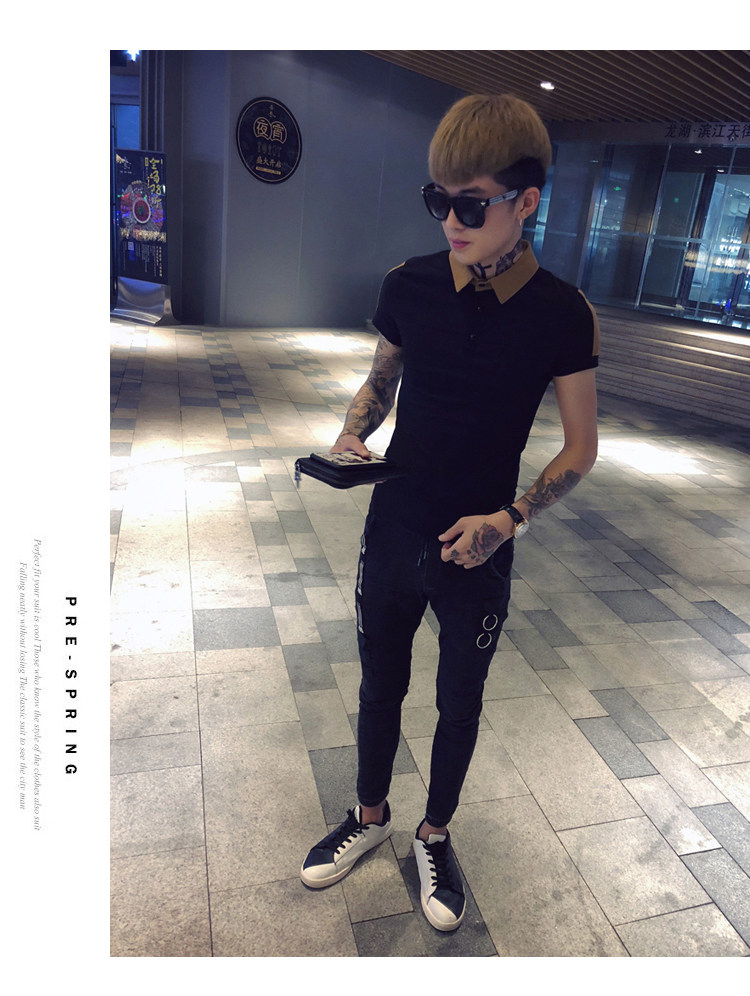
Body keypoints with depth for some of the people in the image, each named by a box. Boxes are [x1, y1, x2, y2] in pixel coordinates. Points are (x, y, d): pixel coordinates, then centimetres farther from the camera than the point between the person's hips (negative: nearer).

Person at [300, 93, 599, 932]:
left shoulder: (562, 316, -13)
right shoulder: (409, 286, -8)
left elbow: (580, 449, -5)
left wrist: (509, 519, -17)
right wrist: (353, 433, -12)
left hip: (479, 553, -2)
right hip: (392, 537, 2)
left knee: (459, 703, 18)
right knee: (380, 685, 20)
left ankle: (435, 834, 45)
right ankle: (370, 816, 47)